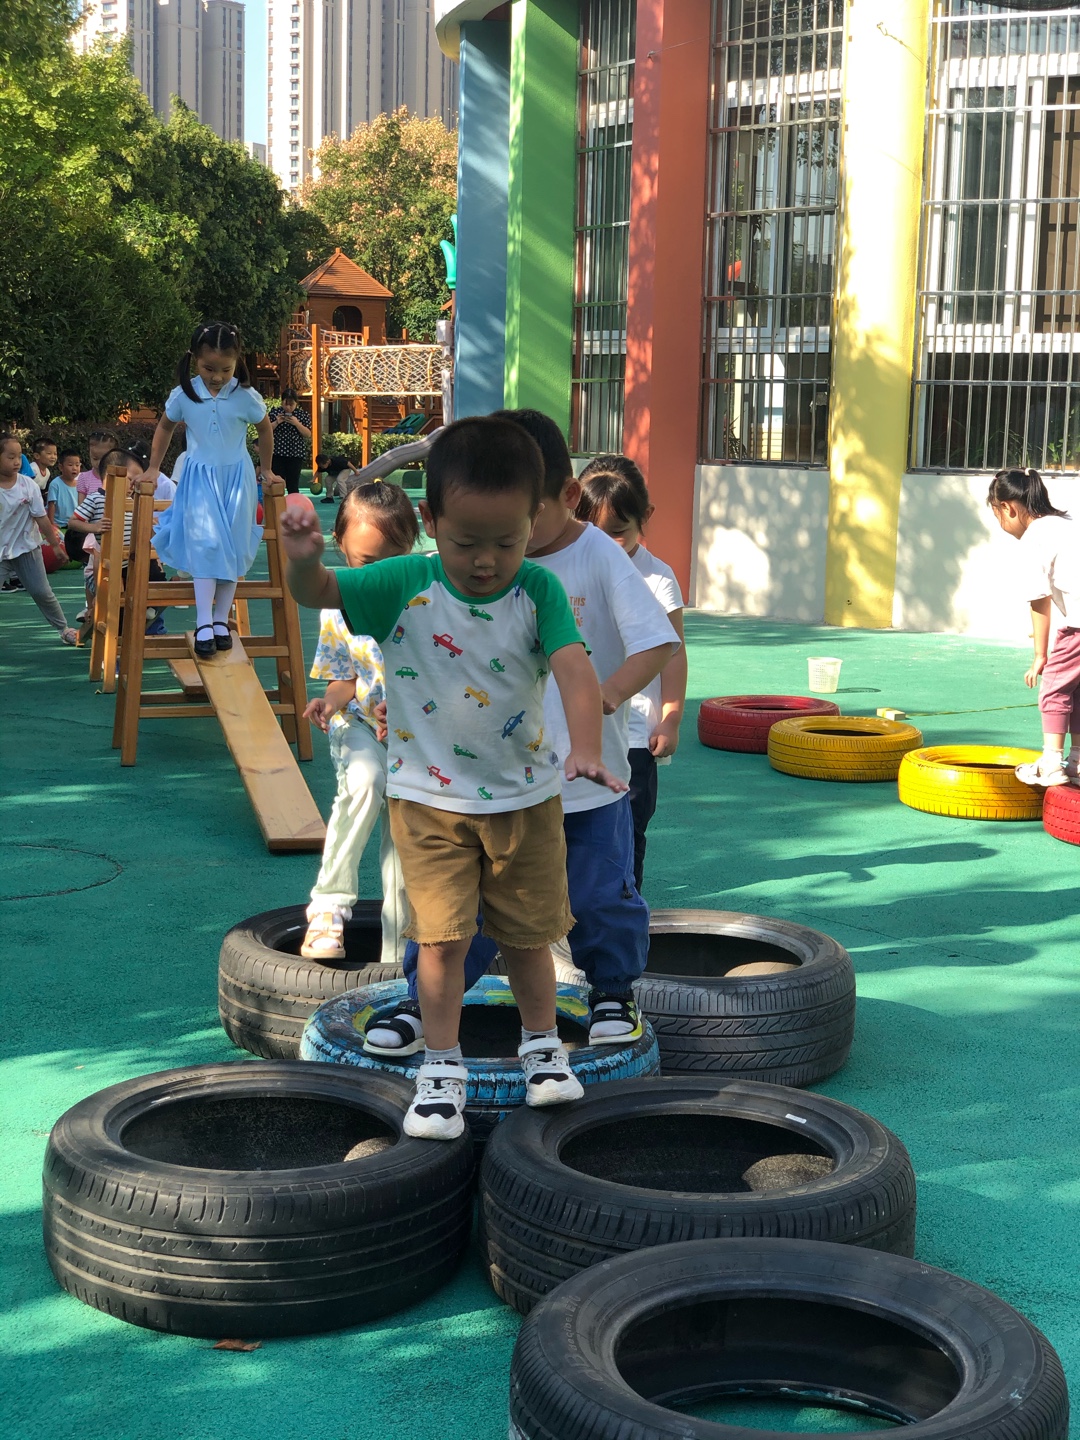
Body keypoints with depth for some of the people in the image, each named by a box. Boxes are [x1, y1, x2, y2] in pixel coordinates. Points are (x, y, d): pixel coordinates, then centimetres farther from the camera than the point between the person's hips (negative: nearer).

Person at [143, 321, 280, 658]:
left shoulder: (246, 397, -12)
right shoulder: (183, 394, -10)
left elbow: (265, 429, 7)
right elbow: (165, 427, 9)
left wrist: (266, 470, 13)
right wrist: (153, 468, 11)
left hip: (236, 478, 1)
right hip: (199, 478, -1)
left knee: (232, 548, 3)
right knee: (204, 544, -13)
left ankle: (222, 621, 11)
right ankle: (203, 624, -16)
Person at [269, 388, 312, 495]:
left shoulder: (303, 414, 2)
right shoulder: (274, 413, 4)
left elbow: (308, 434, -2)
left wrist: (297, 423, -16)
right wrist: (276, 422, -13)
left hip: (296, 454, -1)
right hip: (277, 453, 1)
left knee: (293, 485, -1)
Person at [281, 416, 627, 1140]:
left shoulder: (539, 591, -13)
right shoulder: (406, 585, -13)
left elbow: (574, 667, -25)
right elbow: (316, 591, -17)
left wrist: (585, 747, -42)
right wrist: (302, 558, -42)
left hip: (526, 795, 1)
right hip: (430, 797, -1)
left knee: (527, 935, 14)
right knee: (442, 938, -1)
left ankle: (543, 1045, 37)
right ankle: (442, 1068, 16)